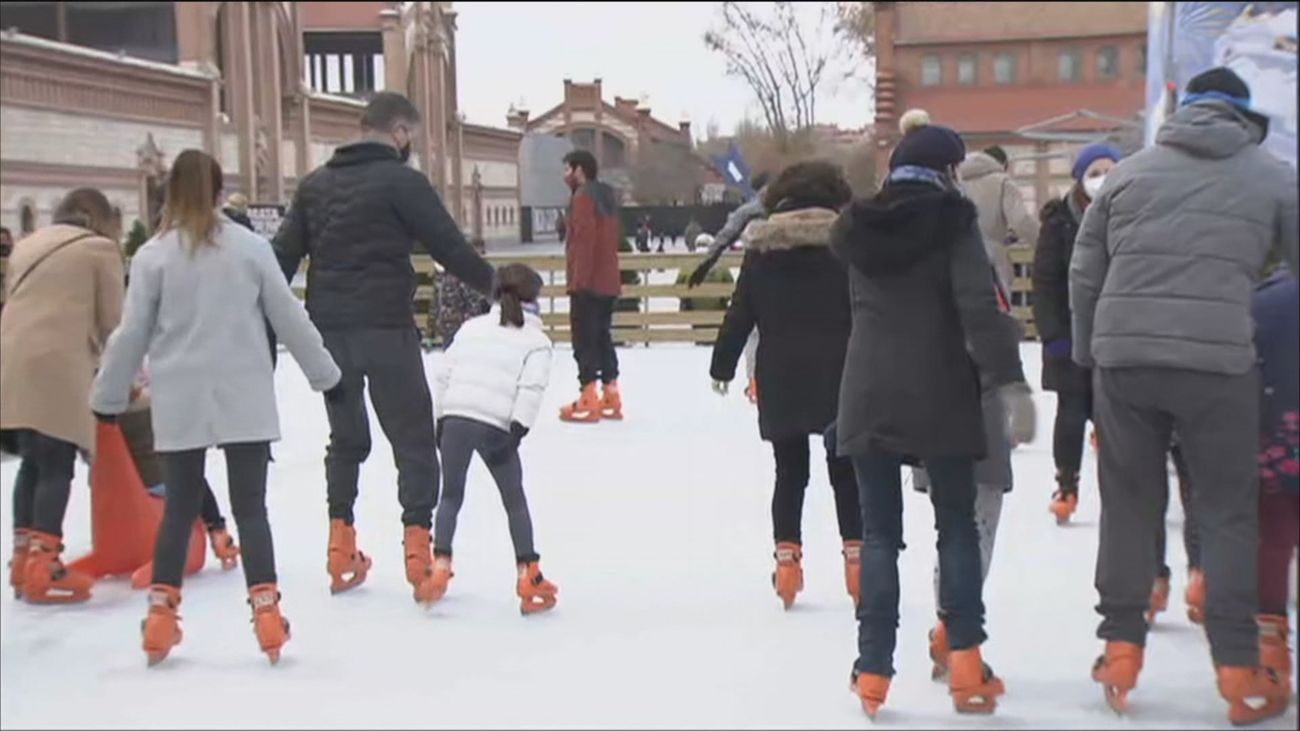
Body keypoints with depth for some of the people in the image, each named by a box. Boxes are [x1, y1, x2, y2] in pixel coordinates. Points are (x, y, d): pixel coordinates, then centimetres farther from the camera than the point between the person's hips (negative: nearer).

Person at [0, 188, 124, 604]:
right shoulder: (100, 248, 7)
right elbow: (112, 321, 6)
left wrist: (94, 359, 25)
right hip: (55, 366, -7)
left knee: (33, 462, 14)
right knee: (57, 467, -3)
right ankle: (42, 569, -5)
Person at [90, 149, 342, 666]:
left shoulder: (152, 255, -2)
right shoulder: (251, 247, 0)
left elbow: (131, 334, 1)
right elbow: (290, 318, 4)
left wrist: (109, 397, 14)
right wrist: (325, 374, 14)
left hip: (180, 403, 1)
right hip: (244, 400, 0)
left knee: (180, 505, 11)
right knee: (250, 505, 4)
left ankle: (160, 613, 12)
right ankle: (265, 609, -2)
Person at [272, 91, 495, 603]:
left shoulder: (315, 183, 12)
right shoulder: (401, 180, -6)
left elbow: (283, 257, 11)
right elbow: (449, 246, -9)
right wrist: (496, 285, 4)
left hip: (328, 330, 6)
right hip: (385, 327, -6)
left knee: (346, 436, 18)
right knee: (413, 438, 3)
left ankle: (341, 551, 20)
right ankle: (417, 550, -3)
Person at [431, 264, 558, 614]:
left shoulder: (471, 327, 22)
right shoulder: (537, 340, 10)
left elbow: (444, 374, 17)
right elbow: (531, 388, -6)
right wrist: (518, 430, -10)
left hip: (455, 417, 3)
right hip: (494, 425, -3)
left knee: (451, 495, 17)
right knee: (514, 500, 13)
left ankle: (440, 564, 4)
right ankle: (528, 576, 12)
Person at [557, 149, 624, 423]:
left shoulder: (582, 197, -12)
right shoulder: (607, 195, 17)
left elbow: (583, 241, -20)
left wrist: (578, 280, -21)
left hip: (587, 282, -9)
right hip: (608, 282, 9)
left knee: (584, 339, -5)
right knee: (602, 337, 13)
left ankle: (588, 401, -5)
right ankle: (611, 396, 15)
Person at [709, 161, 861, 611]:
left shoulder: (762, 247, 3)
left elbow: (741, 312, 4)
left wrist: (722, 366, 13)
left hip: (779, 376, 1)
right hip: (838, 375, -1)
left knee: (789, 472, 9)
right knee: (845, 470, 8)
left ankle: (786, 558, 6)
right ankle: (855, 555, 5)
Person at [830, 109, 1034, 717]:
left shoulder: (861, 224, 9)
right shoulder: (951, 219, -6)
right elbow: (979, 306, -17)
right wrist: (1010, 382, -21)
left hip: (868, 394, 3)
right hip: (939, 395, -3)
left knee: (879, 533, 7)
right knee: (957, 526, 9)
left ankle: (873, 671, 4)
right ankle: (965, 663, 6)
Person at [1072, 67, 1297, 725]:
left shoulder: (1128, 173, 11)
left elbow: (1083, 274, 11)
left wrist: (1088, 354, 19)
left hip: (1123, 359, 2)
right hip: (1218, 363, -2)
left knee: (1128, 505, 13)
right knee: (1229, 513, 8)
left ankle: (1120, 647, 16)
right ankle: (1238, 669, 8)